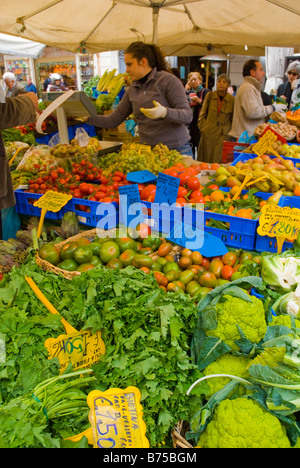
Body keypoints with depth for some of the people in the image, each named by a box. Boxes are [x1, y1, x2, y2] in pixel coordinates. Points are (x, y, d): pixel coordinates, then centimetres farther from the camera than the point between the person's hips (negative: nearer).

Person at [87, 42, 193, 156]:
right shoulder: (132, 90, 11)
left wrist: (164, 112, -30)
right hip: (147, 150, 5)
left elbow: (188, 116, -13)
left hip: (176, 150, -4)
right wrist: (88, 117, 2)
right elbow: (113, 120, 14)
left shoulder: (168, 80, -6)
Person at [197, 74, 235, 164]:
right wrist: (202, 127, 2)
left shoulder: (232, 99, 1)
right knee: (206, 159, 4)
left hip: (223, 135, -1)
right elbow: (203, 113, 10)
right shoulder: (210, 95, 3)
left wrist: (229, 131, 4)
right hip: (209, 133, 1)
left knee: (218, 160, -3)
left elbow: (233, 119, 10)